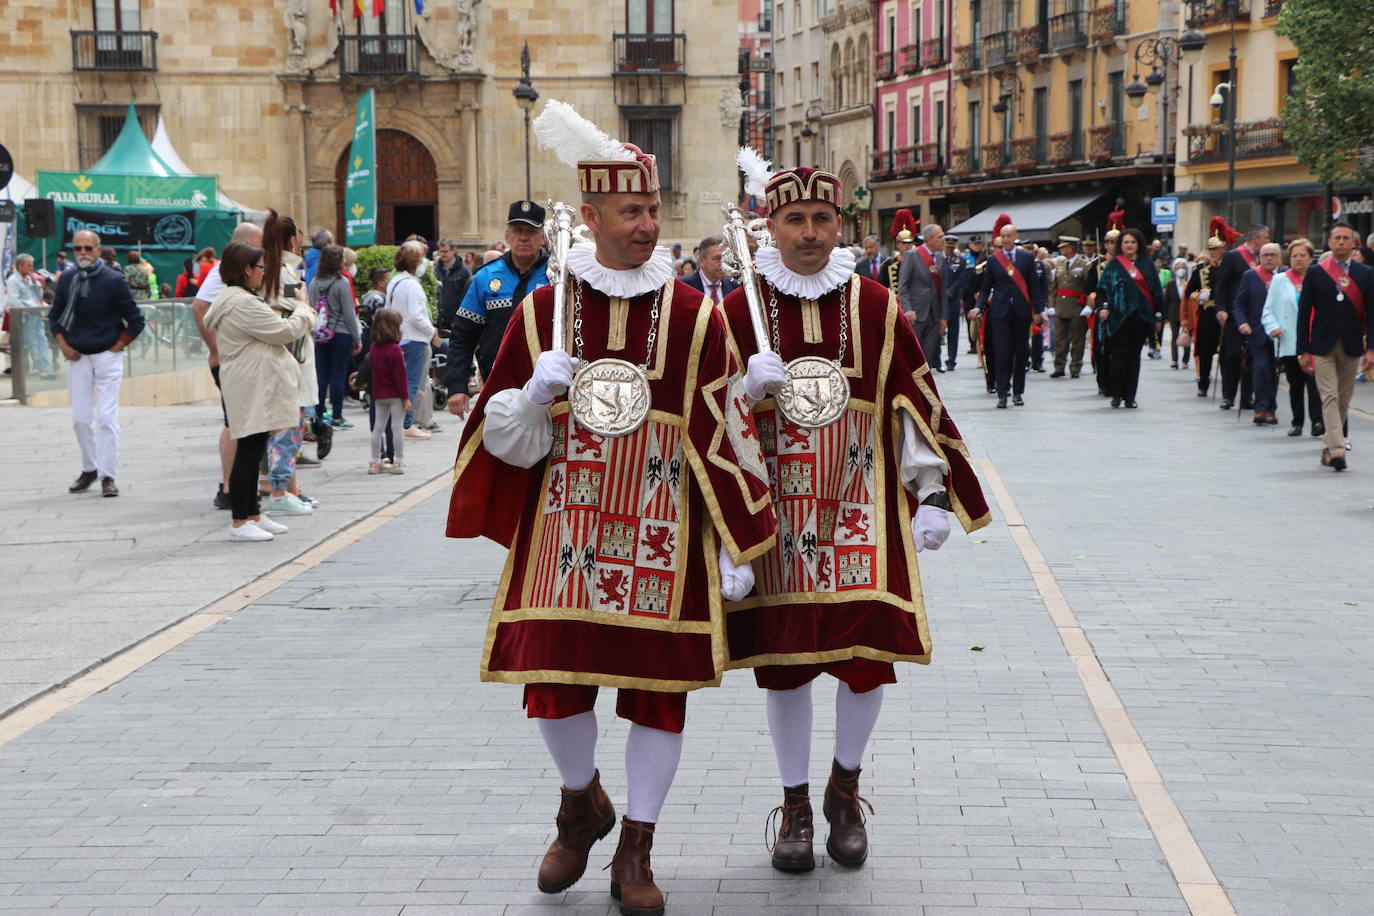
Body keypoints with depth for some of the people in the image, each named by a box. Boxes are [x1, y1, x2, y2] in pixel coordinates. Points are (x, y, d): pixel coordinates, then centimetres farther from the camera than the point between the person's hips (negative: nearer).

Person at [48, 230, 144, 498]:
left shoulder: (113, 280, -7)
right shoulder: (66, 280, 4)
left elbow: (136, 321, -4)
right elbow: (54, 317, 17)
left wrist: (115, 347, -5)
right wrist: (63, 345, 4)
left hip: (107, 356, -4)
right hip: (77, 357, 4)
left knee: (106, 417, -7)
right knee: (80, 418, 6)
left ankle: (107, 476, -3)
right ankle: (89, 468, 22)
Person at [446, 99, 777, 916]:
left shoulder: (696, 316, -1)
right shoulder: (544, 310, 2)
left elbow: (727, 438, 0)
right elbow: (507, 437, 5)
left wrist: (738, 547, -3)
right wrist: (535, 394, -17)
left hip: (664, 535, 0)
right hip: (567, 527, 1)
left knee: (661, 684, 3)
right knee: (554, 677, -1)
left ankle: (636, 851, 19)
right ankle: (582, 799, 30)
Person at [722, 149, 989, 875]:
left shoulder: (876, 307, 3)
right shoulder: (739, 309, 2)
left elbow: (915, 402, 4)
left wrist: (934, 493, 0)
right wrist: (748, 387, -16)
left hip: (860, 508, 0)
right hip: (776, 509, 0)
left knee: (872, 649, -2)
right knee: (782, 656, 4)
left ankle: (846, 784, 24)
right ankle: (795, 803, 21)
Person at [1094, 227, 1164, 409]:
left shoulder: (1147, 264, 10)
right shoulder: (1114, 264, 6)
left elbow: (1156, 290, 11)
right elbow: (1103, 287, 1)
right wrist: (1103, 307, -14)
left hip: (1140, 316, 2)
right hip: (1119, 317, -2)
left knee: (1134, 355, 4)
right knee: (1119, 354, -4)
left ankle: (1130, 396, 8)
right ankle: (1116, 394, 4)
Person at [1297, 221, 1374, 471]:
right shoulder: (1315, 273, 1)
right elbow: (1304, 313, 1)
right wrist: (1303, 351, -3)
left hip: (1351, 347, 2)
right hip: (1323, 346, -2)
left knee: (1344, 399, 8)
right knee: (1330, 398, -11)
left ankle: (1328, 447, 21)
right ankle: (1337, 449, -17)